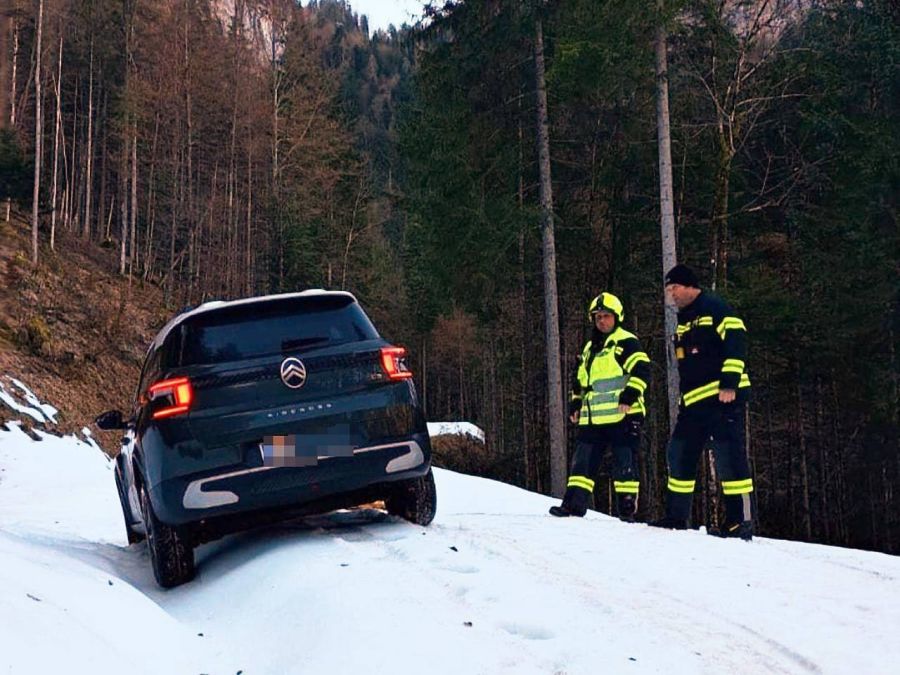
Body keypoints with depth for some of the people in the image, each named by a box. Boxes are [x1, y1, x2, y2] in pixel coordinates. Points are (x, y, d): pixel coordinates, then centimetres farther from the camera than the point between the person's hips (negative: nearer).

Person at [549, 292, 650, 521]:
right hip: (593, 417, 8)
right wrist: (575, 403, 21)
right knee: (583, 460, 4)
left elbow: (642, 369, -14)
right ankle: (574, 504, 6)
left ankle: (627, 508, 1)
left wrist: (629, 394, -22)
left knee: (625, 461, -4)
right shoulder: (590, 348, 22)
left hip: (623, 416, -7)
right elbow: (580, 379, 31)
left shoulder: (626, 341, -2)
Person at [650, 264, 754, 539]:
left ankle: (741, 521, -9)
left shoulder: (714, 308, -5)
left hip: (723, 396, -10)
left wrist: (730, 383, -22)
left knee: (730, 456, -11)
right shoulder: (683, 321, 22)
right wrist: (683, 398, 25)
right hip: (694, 402, 10)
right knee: (679, 455, 11)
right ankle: (677, 516, 21)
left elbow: (736, 342, -15)